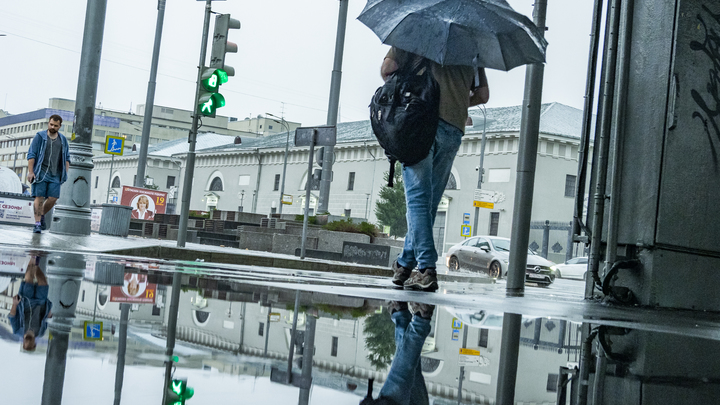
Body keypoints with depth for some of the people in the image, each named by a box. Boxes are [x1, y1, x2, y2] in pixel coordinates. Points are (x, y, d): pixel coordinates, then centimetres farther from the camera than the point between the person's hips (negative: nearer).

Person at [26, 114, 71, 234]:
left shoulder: (63, 140, 13)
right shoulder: (40, 136, 3)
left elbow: (66, 158, 17)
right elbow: (31, 155, -1)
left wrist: (66, 173, 5)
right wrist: (30, 172, -9)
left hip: (55, 174, 3)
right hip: (41, 172, -3)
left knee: (53, 198, -4)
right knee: (39, 197, -7)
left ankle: (42, 215, 22)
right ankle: (37, 224, -5)